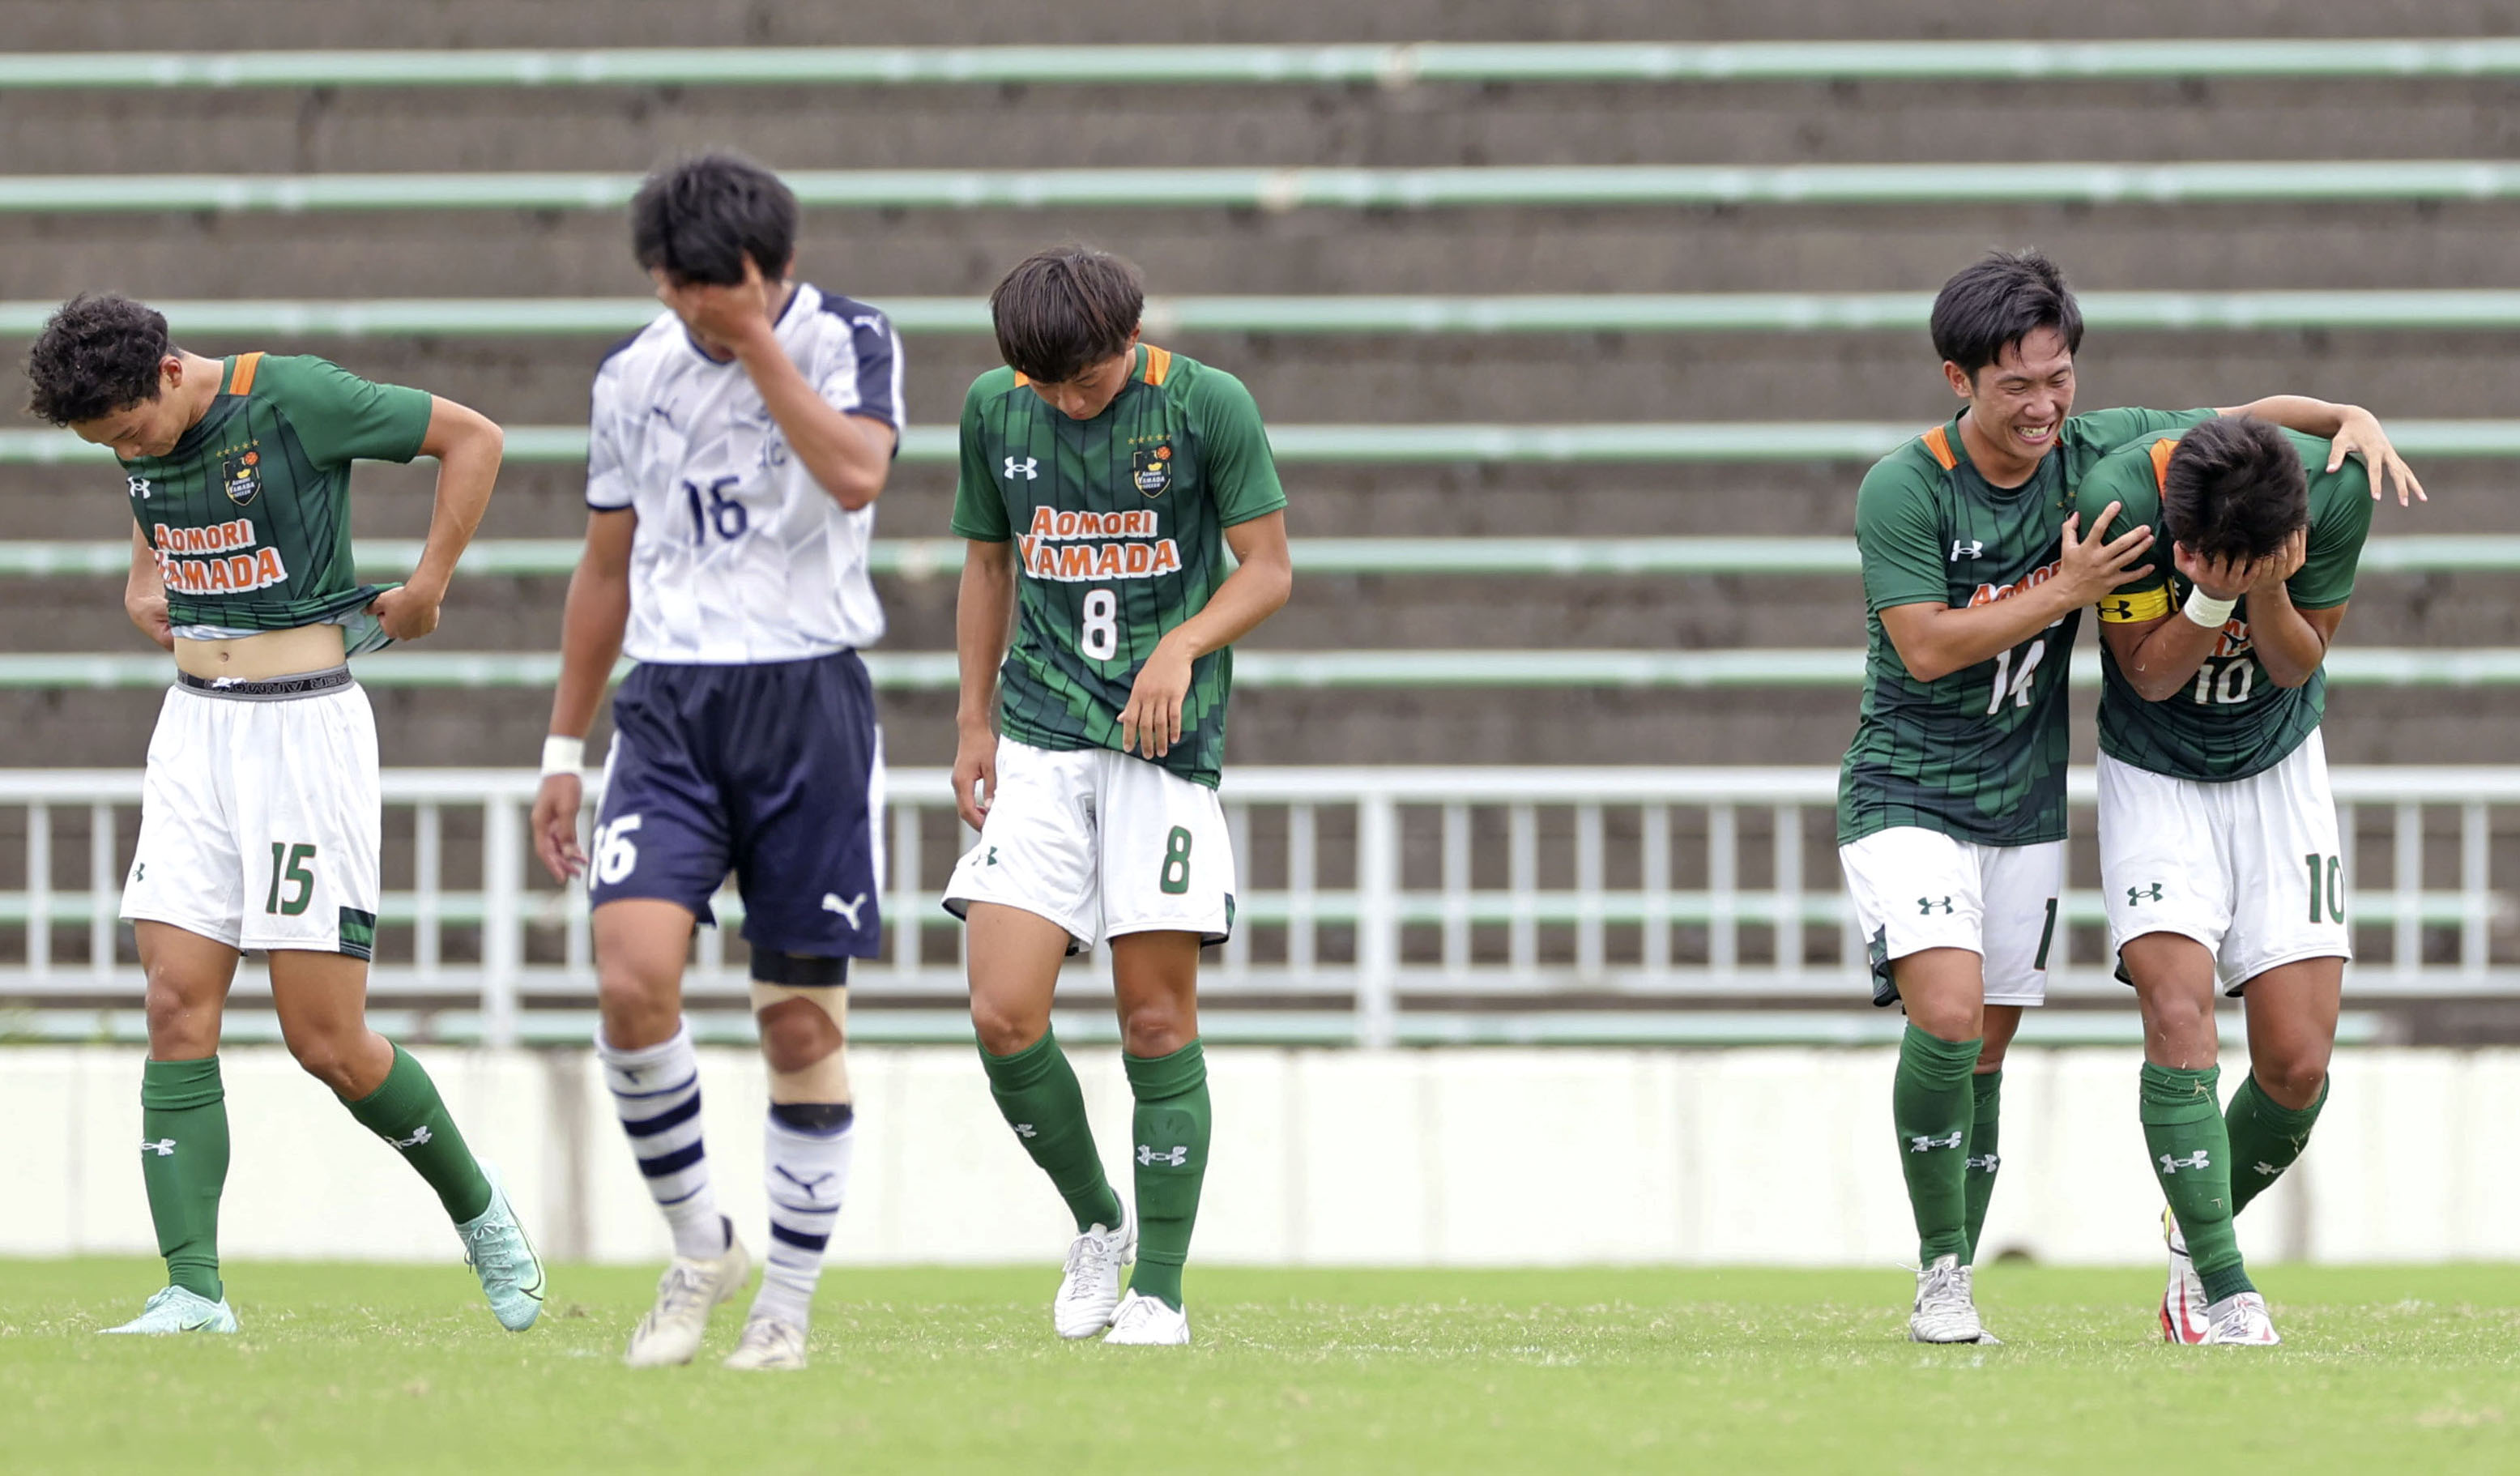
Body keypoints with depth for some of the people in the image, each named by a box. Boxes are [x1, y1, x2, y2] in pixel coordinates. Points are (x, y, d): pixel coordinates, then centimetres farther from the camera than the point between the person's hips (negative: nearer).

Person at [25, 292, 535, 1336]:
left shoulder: (294, 399, -15)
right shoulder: (144, 434, 5)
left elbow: (472, 438, -6)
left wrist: (427, 586, -4)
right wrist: (146, 582, 12)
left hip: (305, 726, -6)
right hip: (195, 727, 6)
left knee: (326, 1040, -5)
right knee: (178, 1009, -6)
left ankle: (478, 1210, 19)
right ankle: (194, 1293, -7)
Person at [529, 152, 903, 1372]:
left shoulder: (846, 342, -3)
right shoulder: (632, 377, 9)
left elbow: (855, 474, -23)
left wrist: (757, 343, -20)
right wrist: (564, 747, 18)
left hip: (809, 698, -3)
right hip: (671, 707, 3)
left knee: (802, 1019, -1)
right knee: (631, 976, -16)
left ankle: (786, 1306, 10)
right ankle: (699, 1248, 3)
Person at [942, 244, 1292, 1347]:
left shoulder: (1207, 406, -5)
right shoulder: (994, 409, 6)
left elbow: (1267, 569, -2)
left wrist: (1182, 647, -18)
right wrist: (973, 724, 14)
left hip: (1165, 741, -3)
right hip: (1040, 743, 3)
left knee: (1157, 1019, -4)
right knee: (1003, 1015, -10)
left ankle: (1161, 1288, 5)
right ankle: (1097, 1222, 13)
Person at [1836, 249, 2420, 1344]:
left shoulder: (2095, 453, -2)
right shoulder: (1901, 491, -16)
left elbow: (2243, 420, 9)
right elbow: (1927, 646, -20)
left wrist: (2351, 418, -8)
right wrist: (2064, 590, -21)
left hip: (2026, 803, 5)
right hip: (1907, 793, -5)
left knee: (1987, 1050, 8)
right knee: (1947, 1016, -21)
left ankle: (1960, 1276, 19)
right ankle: (1941, 1274, -9)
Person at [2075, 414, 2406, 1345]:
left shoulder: (2338, 485, -23)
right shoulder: (2118, 496, -29)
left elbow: (2298, 663, -10)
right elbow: (2149, 674, -16)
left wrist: (2264, 586, -32)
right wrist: (2217, 594, -36)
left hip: (2279, 770, 2)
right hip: (2154, 773, -2)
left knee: (2298, 1063, -5)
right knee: (2179, 1016, -22)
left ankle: (2196, 1235, 22)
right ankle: (2221, 1294, -18)